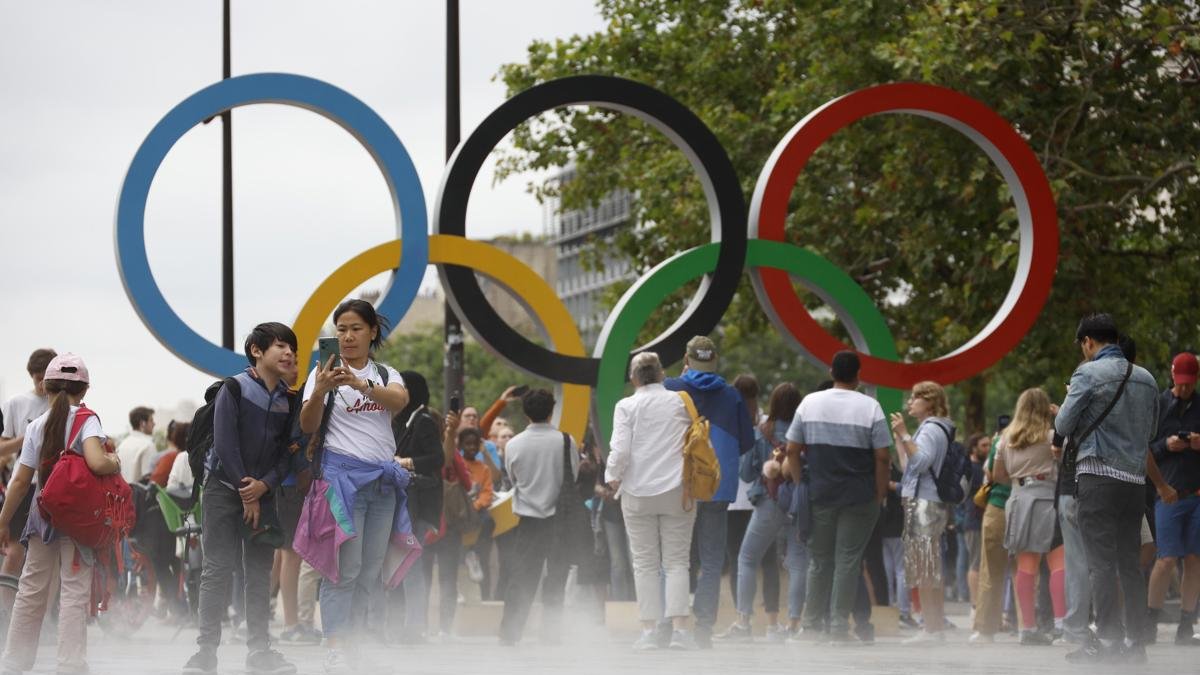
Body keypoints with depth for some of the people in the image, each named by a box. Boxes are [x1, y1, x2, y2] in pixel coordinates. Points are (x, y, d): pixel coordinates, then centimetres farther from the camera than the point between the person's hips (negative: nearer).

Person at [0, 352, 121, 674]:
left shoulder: (37, 426, 1)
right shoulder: (85, 420, -9)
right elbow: (96, 463, -26)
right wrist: (115, 463, -4)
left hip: (43, 515, 3)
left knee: (31, 590, 12)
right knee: (75, 593, 0)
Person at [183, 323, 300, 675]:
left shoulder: (288, 400, 6)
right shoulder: (235, 388, -8)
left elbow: (286, 453, 5)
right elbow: (225, 444, -13)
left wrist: (263, 486, -12)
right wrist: (245, 496, -13)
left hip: (263, 491, 5)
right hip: (224, 487, -5)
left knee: (260, 572, 4)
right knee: (218, 568, -7)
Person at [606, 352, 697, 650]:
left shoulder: (627, 406, -3)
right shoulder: (681, 402, 2)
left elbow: (620, 449, -9)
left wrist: (613, 477, 7)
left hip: (638, 493, -1)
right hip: (677, 491, 1)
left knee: (645, 563, 5)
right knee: (677, 561, 3)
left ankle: (648, 631, 1)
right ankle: (679, 629, -8)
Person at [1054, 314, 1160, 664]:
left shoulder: (1089, 373, -7)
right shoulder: (1145, 379, 10)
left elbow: (1063, 425, -6)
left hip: (1098, 475, -6)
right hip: (1136, 478, 6)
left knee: (1101, 562, -5)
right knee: (1129, 562, 9)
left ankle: (1108, 639, -9)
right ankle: (1135, 641, 7)